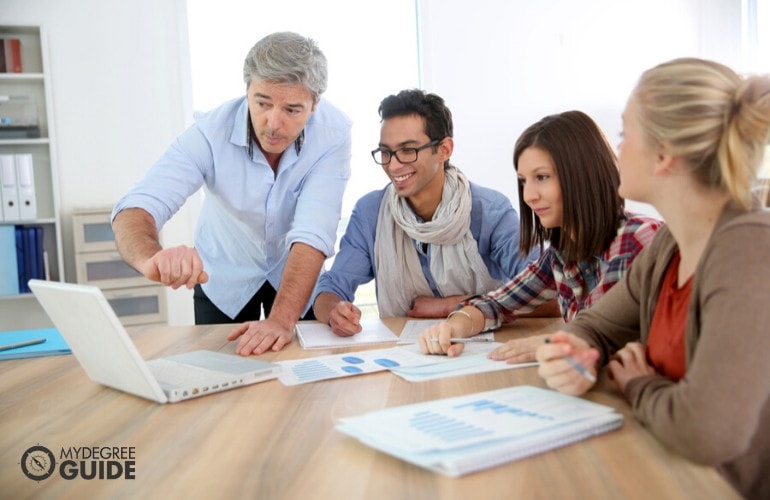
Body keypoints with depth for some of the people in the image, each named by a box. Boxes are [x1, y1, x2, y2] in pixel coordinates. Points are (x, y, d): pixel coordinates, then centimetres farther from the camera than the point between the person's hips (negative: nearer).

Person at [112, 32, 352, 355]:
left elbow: (312, 234, -34)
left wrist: (282, 319, -46)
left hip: (296, 274, 1)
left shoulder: (333, 132, -27)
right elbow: (135, 210, -36)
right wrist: (153, 260, -59)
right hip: (222, 277, 0)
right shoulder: (211, 132, -29)